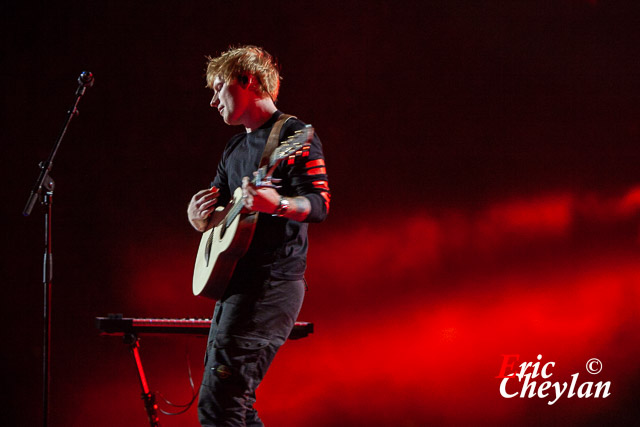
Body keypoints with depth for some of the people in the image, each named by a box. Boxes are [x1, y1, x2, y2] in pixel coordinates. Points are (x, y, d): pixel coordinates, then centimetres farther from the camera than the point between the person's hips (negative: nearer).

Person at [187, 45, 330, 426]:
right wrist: (199, 216, 0)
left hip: (271, 283, -10)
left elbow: (320, 204, -16)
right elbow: (213, 221, 24)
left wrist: (277, 204, -35)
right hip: (235, 284, 10)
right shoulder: (236, 148, 21)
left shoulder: (294, 134, -6)